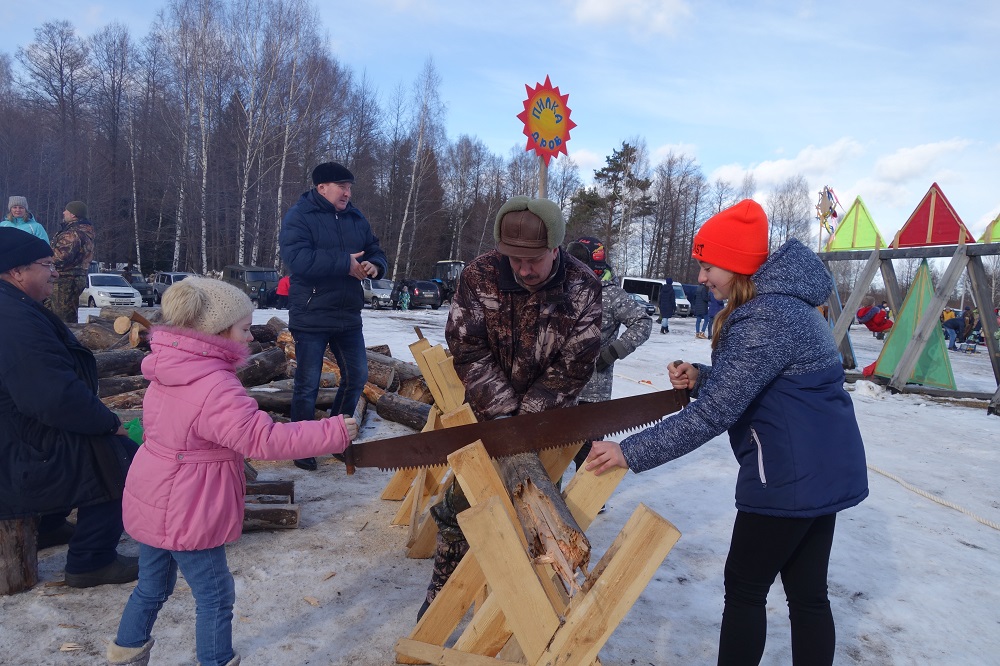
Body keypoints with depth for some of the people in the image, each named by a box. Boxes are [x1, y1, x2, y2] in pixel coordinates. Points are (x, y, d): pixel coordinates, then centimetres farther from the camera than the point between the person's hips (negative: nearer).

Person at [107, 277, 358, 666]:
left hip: (154, 502, 9)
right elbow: (264, 440, -32)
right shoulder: (216, 387, -28)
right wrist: (333, 433, -29)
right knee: (215, 597, 8)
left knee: (152, 587, 27)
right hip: (185, 514, -9)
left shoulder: (171, 371, 1)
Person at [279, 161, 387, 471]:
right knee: (308, 383, 2)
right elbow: (297, 258, -24)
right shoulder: (299, 216, -9)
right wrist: (345, 263, -25)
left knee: (357, 375, 11)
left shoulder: (356, 219, 10)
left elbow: (376, 252, 15)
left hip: (348, 316, 6)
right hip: (311, 316, -6)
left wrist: (375, 265, -10)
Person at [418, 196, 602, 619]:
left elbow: (572, 368, -17)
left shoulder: (583, 289, -18)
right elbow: (468, 350, -16)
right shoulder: (480, 275, -18)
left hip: (546, 415, 0)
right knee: (463, 497, 2)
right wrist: (502, 412, -22)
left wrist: (527, 418, -20)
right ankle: (443, 587, 21)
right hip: (487, 406, 1)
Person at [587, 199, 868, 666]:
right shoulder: (782, 300, 10)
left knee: (744, 586, 7)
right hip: (826, 470, 10)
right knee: (808, 594, 16)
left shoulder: (765, 320, -22)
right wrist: (700, 378, 0)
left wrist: (631, 453, -21)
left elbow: (712, 415, -25)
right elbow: (750, 383, 18)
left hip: (792, 477, -10)